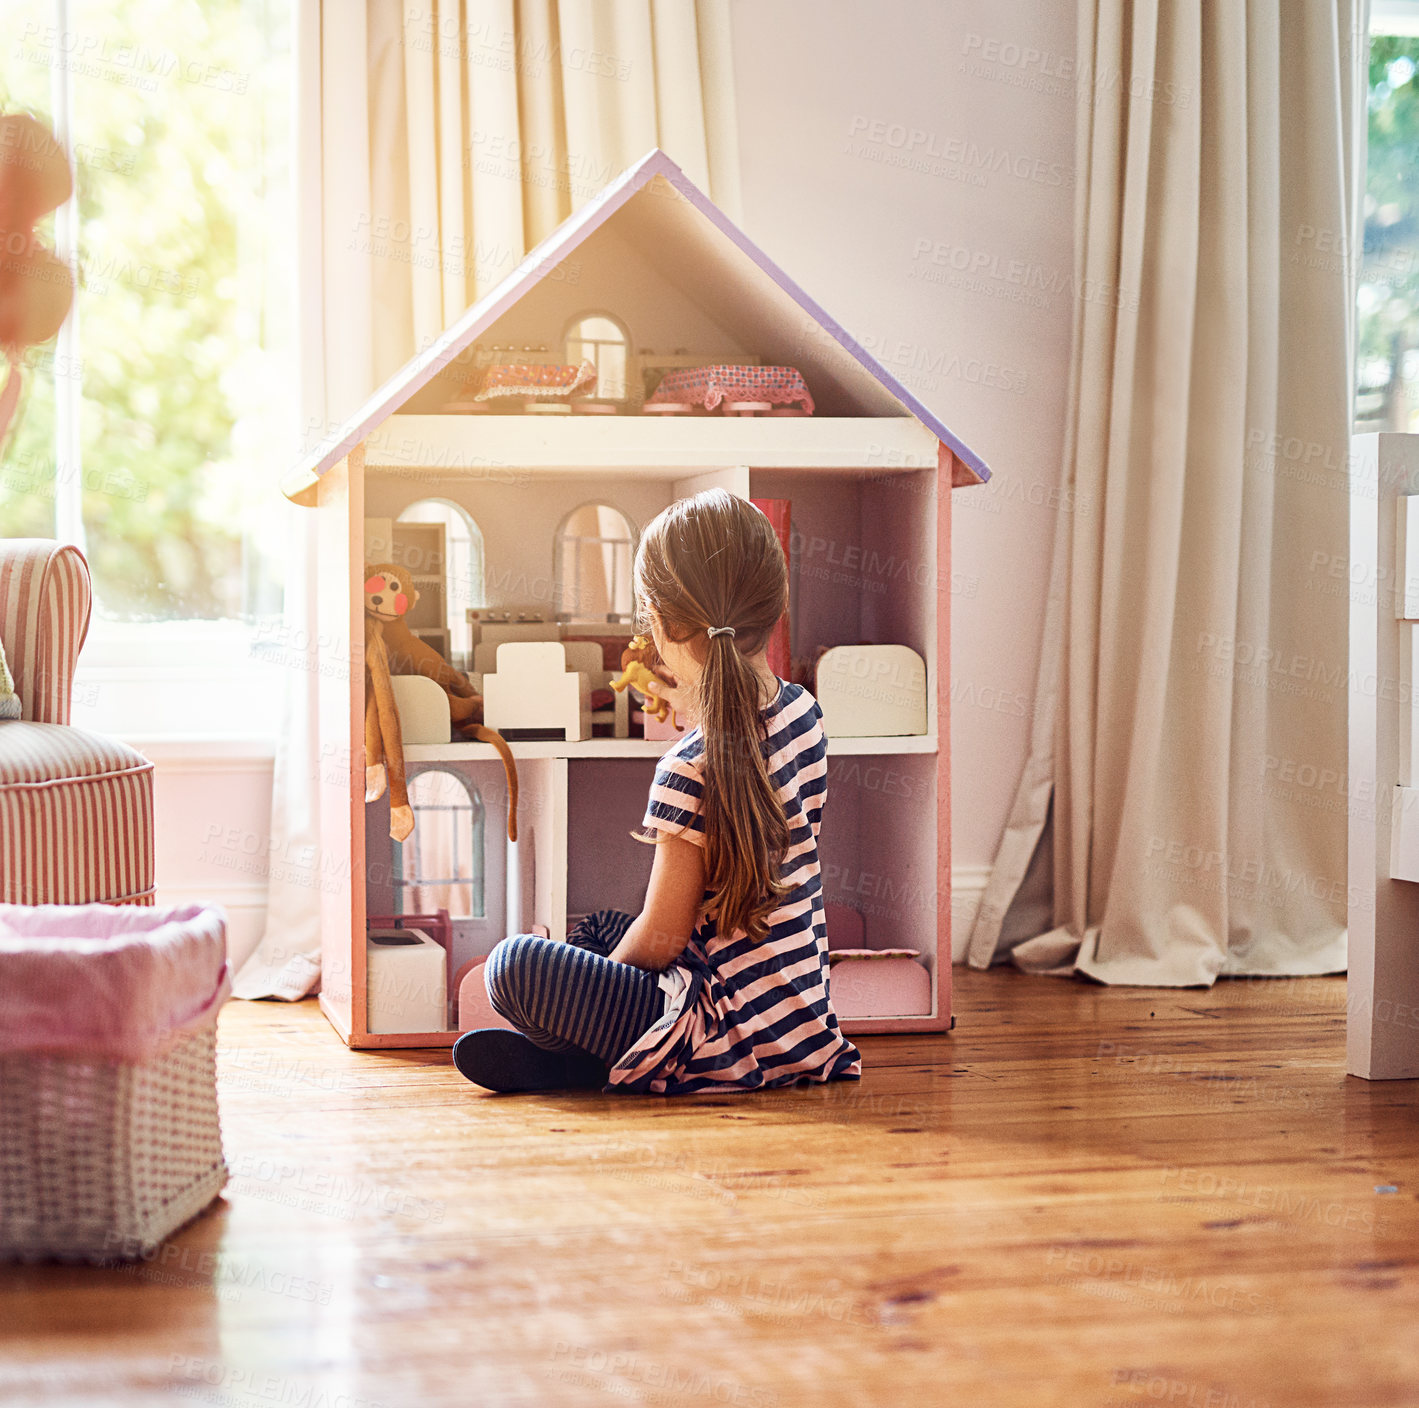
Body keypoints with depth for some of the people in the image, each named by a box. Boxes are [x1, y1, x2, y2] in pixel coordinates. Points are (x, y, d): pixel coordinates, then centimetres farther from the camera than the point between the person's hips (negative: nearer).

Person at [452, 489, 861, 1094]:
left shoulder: (688, 771, -24)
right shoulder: (802, 711, 1)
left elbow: (659, 941, -16)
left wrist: (605, 972, 3)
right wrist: (697, 712, 28)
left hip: (728, 1043, -9)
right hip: (802, 1020, 9)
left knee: (514, 964, -11)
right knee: (601, 927, 27)